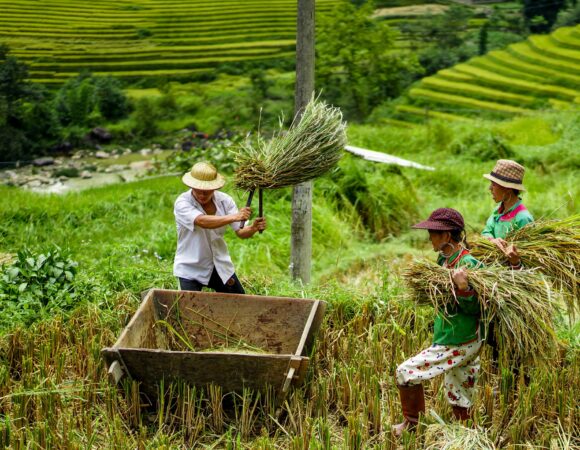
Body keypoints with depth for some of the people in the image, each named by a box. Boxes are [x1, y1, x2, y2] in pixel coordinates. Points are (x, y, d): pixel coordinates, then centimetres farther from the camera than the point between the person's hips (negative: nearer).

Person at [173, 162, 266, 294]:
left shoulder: (225, 200, -6)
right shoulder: (182, 203, -19)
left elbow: (241, 232, -10)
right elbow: (202, 221, -38)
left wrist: (253, 228, -33)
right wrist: (233, 217, -49)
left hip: (220, 266, 4)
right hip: (191, 269, -4)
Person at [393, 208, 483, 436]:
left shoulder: (468, 264, -20)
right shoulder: (444, 259, 5)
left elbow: (475, 308, -22)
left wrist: (463, 288, -37)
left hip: (459, 344, -9)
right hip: (454, 340, 9)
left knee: (405, 372, -7)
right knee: (459, 402, 18)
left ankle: (412, 424, 12)